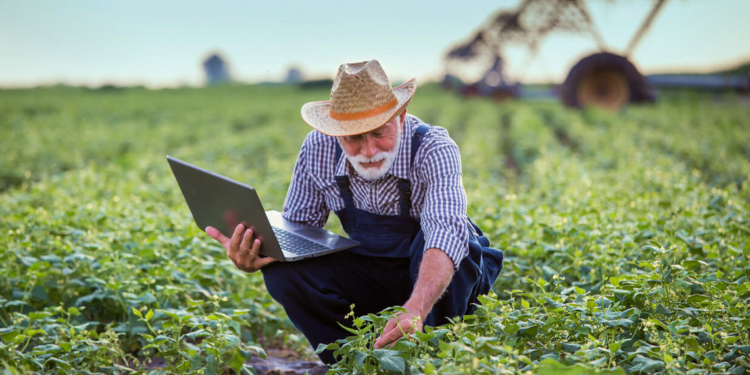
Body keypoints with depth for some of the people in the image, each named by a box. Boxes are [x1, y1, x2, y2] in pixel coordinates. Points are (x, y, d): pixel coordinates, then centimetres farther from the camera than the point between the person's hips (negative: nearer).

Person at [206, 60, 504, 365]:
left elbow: (445, 233, -43)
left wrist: (415, 310, -61)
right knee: (283, 271, -20)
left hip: (436, 277, -3)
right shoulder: (319, 149, -14)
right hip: (373, 277, 3)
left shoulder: (434, 150, -27)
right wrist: (252, 258, -29)